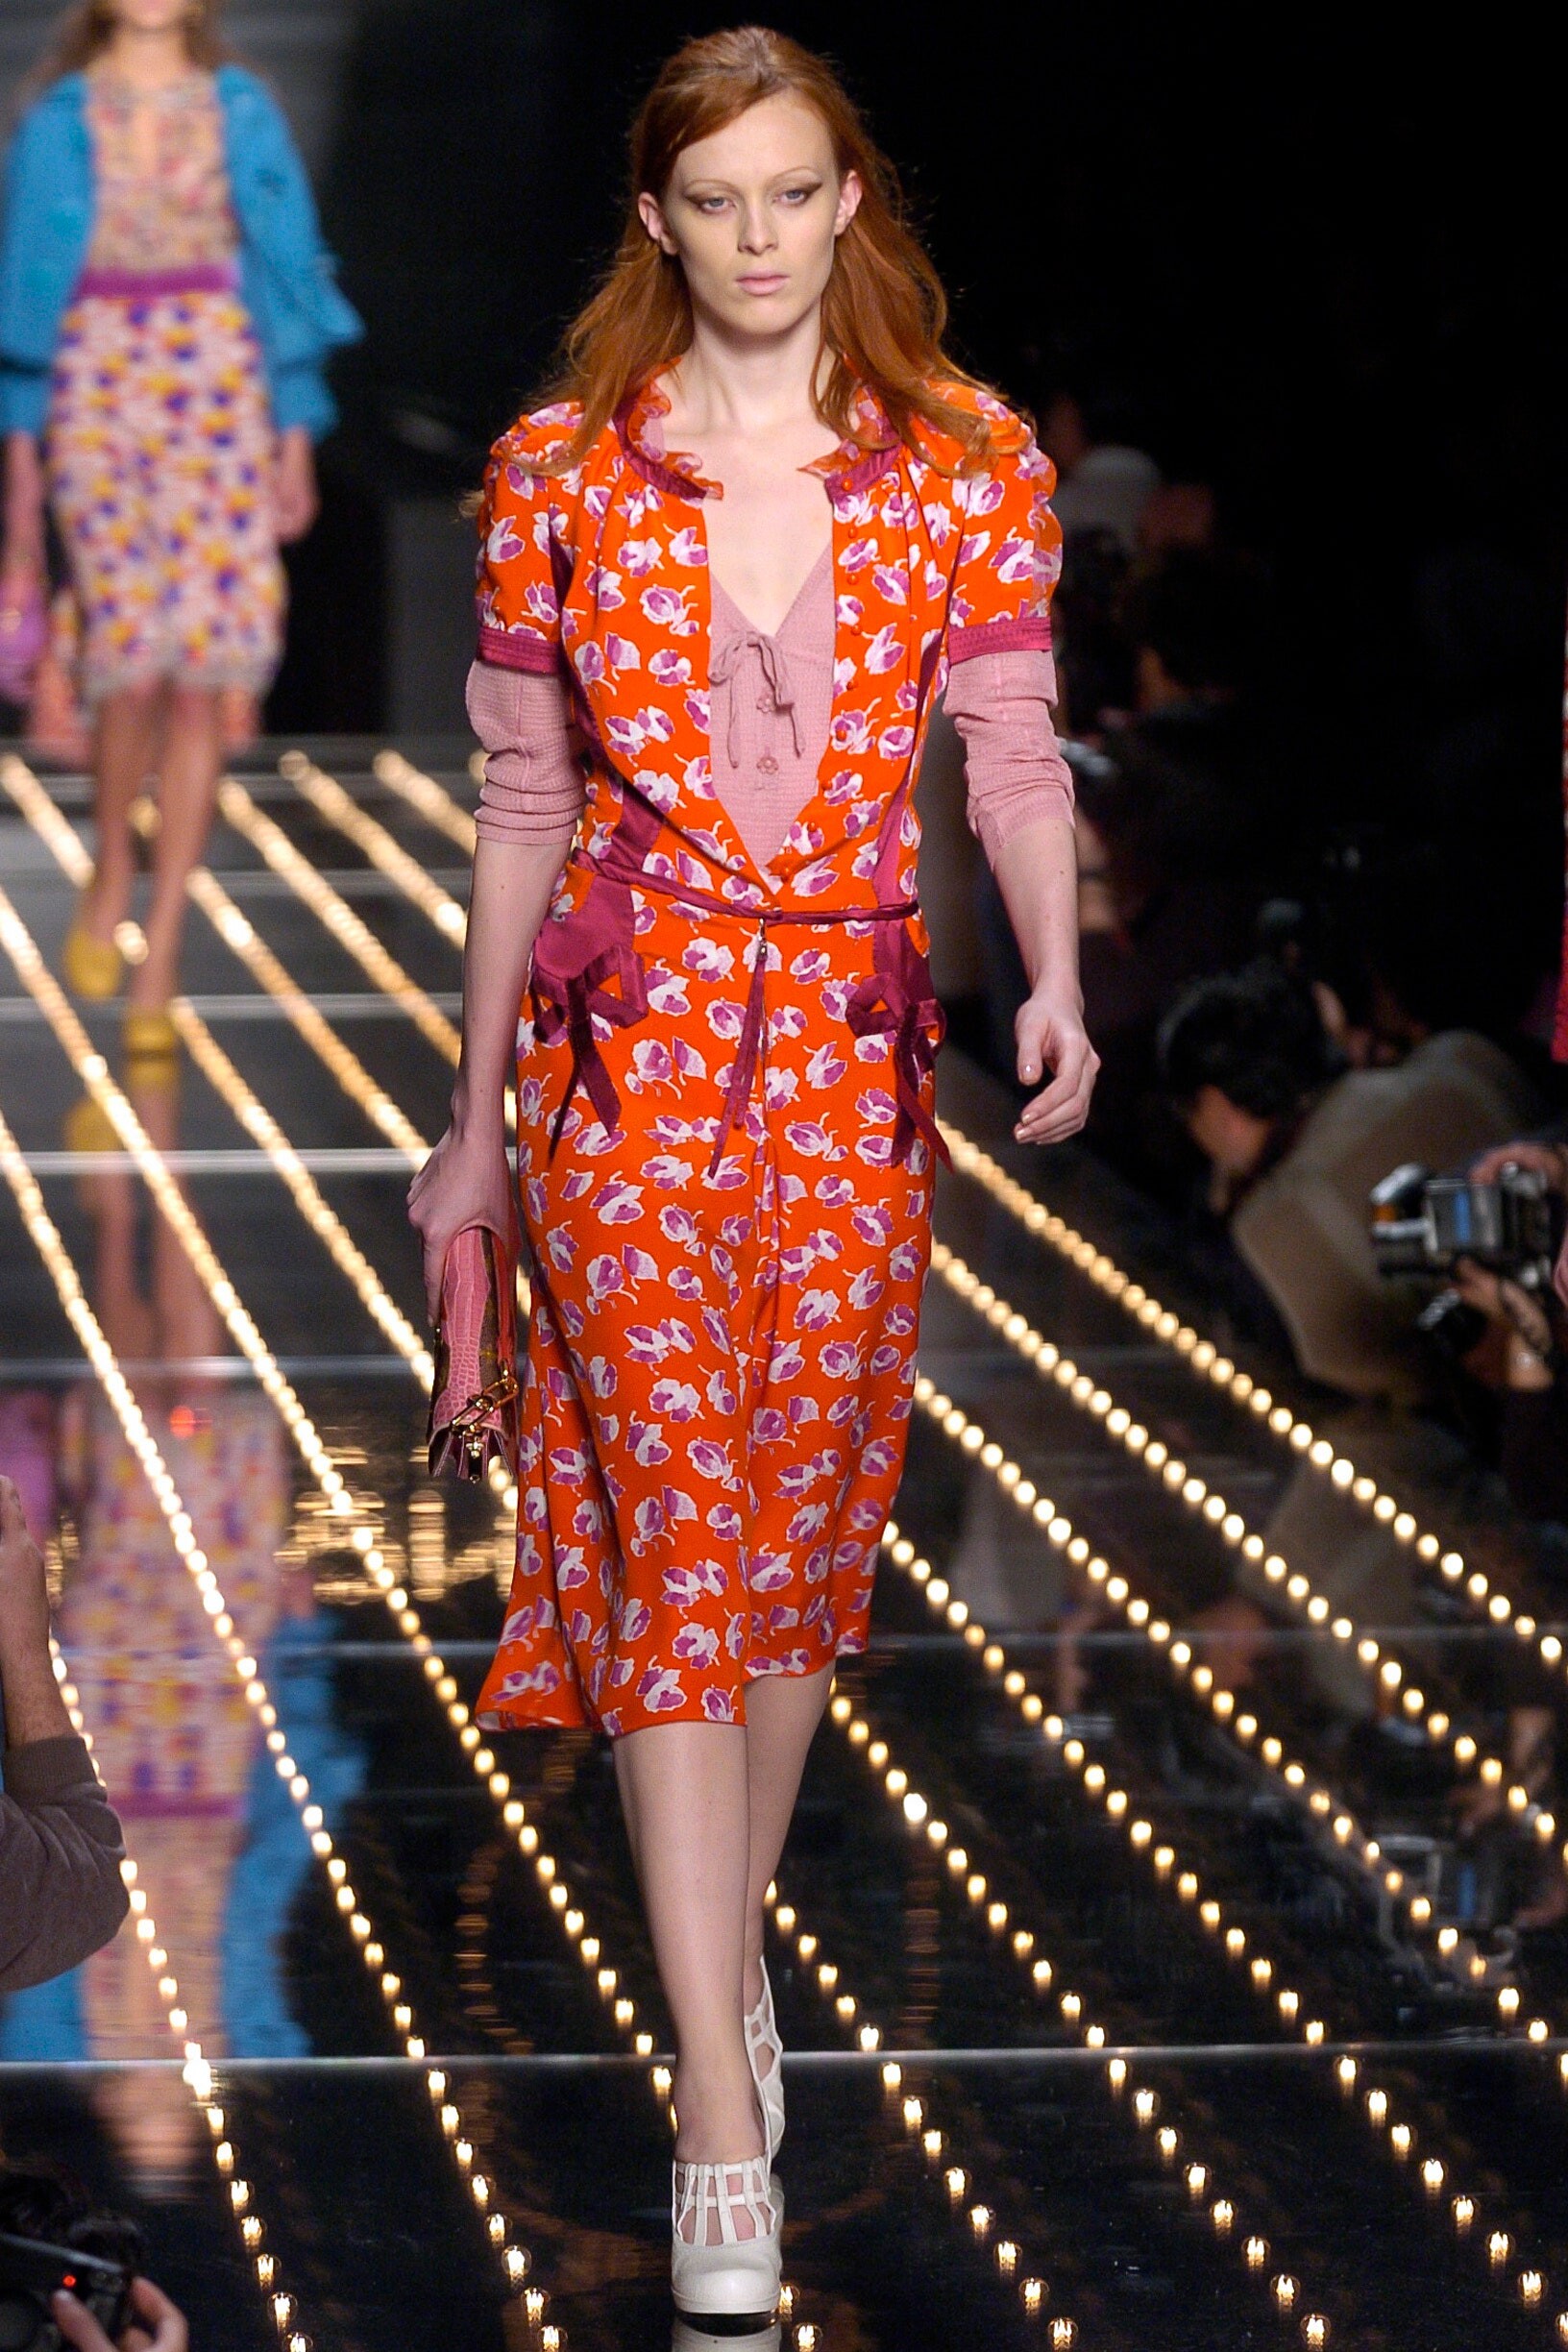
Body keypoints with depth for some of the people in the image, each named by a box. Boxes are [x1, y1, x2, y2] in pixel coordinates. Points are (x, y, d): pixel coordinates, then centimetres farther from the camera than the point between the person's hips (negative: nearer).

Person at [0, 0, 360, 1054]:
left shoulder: (244, 115, 7)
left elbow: (290, 273, 9)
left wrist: (298, 443, 4)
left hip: (221, 392, 1)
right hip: (97, 392, -1)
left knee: (203, 681, -5)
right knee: (132, 662, -14)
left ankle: (162, 962, 1)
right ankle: (114, 871, 16)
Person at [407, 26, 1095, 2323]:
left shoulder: (967, 467, 2)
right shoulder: (563, 479, 2)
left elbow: (1015, 747, -1)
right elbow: (523, 807, 8)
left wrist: (1057, 971, -20)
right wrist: (478, 1115, 11)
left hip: (854, 1038, 1)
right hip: (629, 1029, -1)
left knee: (805, 1516, 8)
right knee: (673, 1524, -10)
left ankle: (731, 1943, 30)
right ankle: (721, 2097, -13)